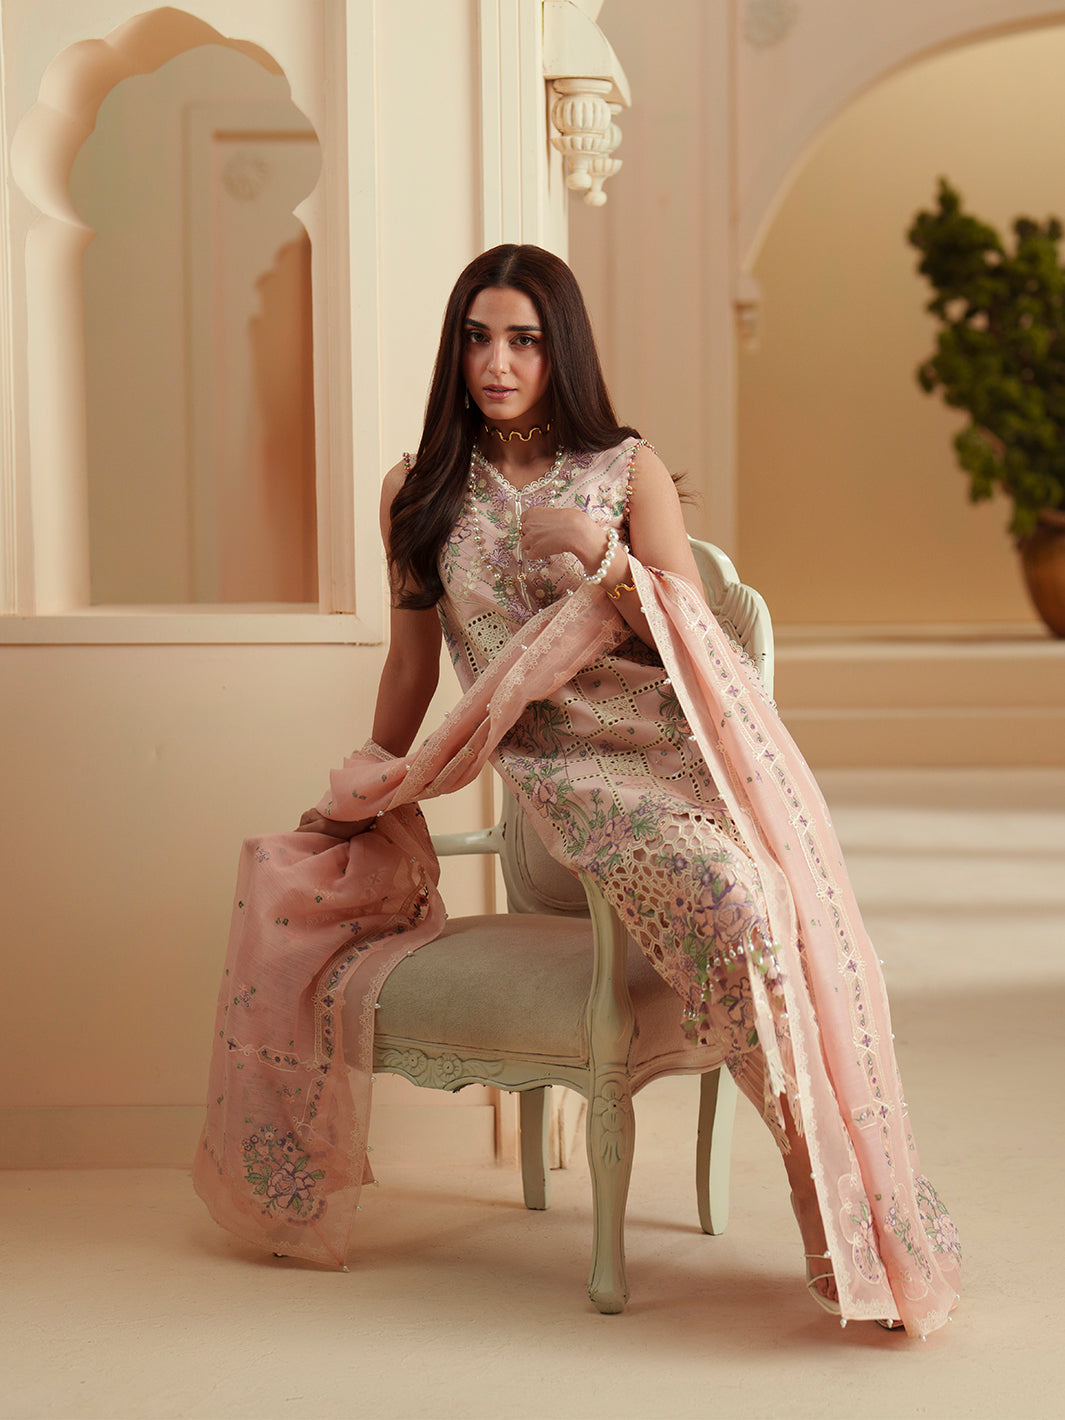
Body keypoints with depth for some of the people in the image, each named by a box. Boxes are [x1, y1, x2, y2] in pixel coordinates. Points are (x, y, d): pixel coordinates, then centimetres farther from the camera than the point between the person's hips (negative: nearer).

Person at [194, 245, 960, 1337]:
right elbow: (411, 660, 24)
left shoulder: (628, 473, 12)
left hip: (666, 742, 0)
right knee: (732, 899, -30)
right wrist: (365, 791, 30)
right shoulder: (419, 493, 15)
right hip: (558, 767, 0)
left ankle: (873, 1235, -23)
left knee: (784, 907, -30)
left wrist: (601, 558, -9)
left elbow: (695, 646, 6)